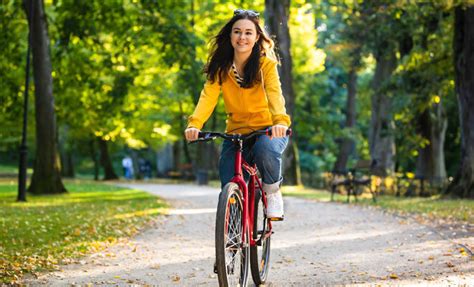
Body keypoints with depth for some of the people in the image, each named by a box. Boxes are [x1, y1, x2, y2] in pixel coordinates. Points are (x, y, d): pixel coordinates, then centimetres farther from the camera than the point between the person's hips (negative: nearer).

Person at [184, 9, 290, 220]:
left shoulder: (266, 64, -9)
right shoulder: (220, 68, -2)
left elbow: (274, 93, -26)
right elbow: (208, 97, -16)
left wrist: (280, 121, -47)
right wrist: (194, 124, -36)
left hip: (267, 130, -2)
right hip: (235, 133, 3)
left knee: (265, 150, -37)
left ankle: (272, 191, -7)